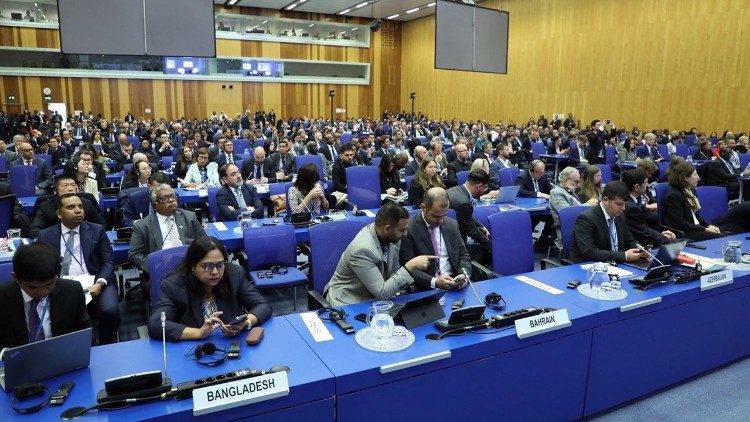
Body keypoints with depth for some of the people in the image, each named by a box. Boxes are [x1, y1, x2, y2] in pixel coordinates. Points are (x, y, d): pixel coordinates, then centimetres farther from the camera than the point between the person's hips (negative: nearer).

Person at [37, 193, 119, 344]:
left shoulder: (97, 230, 10)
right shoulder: (46, 236, 12)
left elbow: (108, 262, 4)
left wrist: (99, 283, -14)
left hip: (93, 283, 0)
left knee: (110, 310, -28)